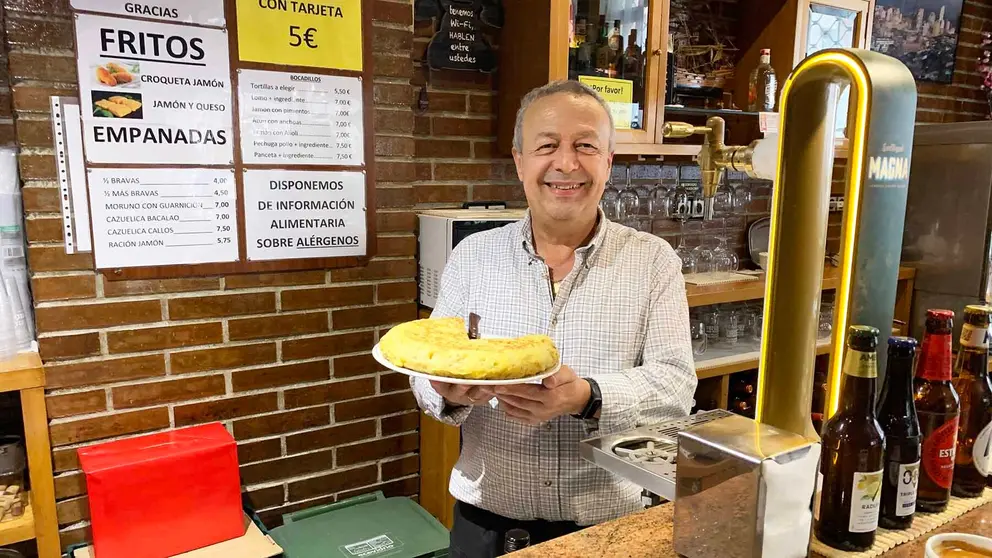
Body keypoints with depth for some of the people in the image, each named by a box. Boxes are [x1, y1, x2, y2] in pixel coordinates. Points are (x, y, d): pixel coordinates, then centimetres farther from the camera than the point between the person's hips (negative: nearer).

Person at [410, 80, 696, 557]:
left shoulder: (654, 262, -6)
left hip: (606, 519, 0)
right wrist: (450, 394, -23)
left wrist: (587, 399, -29)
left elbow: (676, 383, -11)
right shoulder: (472, 255, -1)